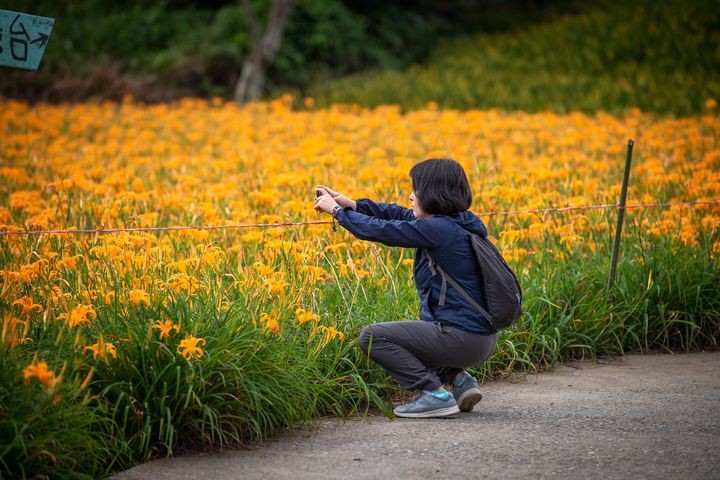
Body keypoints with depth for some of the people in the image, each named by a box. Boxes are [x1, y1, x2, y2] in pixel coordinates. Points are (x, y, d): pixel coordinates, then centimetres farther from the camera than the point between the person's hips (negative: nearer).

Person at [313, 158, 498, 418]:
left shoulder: (438, 229, -18)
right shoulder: (460, 222, 9)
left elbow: (379, 230, -13)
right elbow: (401, 215, 18)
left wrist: (337, 210, 2)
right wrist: (351, 204, 14)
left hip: (461, 338, -10)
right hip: (482, 336, 10)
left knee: (371, 336, -2)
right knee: (407, 331, 32)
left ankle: (435, 394, -6)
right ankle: (459, 378, 14)